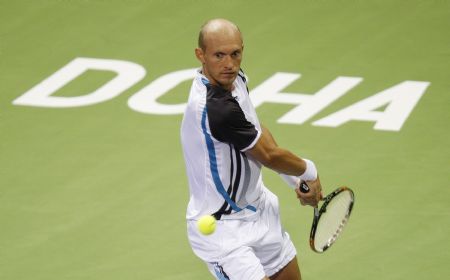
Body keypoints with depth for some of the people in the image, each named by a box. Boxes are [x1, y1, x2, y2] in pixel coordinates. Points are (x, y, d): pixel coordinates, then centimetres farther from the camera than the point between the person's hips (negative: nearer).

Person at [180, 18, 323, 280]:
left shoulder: (236, 79, -3)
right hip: (222, 226, -10)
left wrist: (297, 179, 12)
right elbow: (270, 154, -20)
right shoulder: (216, 108, -33)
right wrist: (310, 172, -2)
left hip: (257, 208, 10)